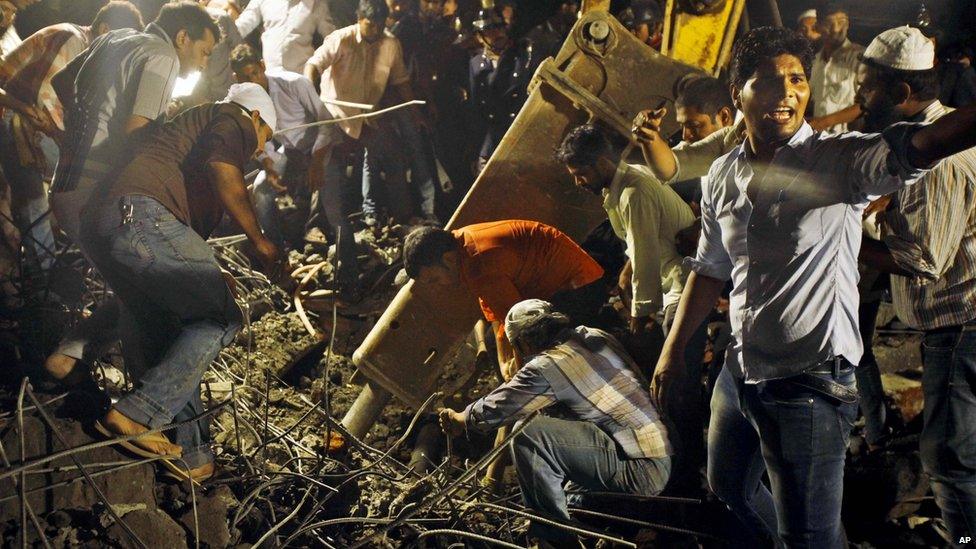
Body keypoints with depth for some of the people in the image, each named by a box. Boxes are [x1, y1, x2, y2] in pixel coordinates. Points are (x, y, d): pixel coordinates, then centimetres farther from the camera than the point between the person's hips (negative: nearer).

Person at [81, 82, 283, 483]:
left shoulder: (193, 121, 39)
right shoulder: (236, 119, 13)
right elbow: (221, 166, -11)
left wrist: (214, 278, 47)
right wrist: (259, 241, -4)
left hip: (98, 224, 10)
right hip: (140, 213, -10)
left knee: (165, 334, 15)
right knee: (221, 318, -5)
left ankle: (189, 454, 12)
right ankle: (137, 415, -14)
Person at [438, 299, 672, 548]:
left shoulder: (548, 366, -13)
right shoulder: (597, 337, 10)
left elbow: (492, 411, -4)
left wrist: (457, 420, 16)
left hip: (640, 473, -9)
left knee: (528, 435, -14)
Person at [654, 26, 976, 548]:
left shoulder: (840, 160, -14)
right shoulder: (722, 175, 5)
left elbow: (916, 146, -34)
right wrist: (674, 348, 21)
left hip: (809, 381, -7)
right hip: (741, 369, 7)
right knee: (728, 485, 27)